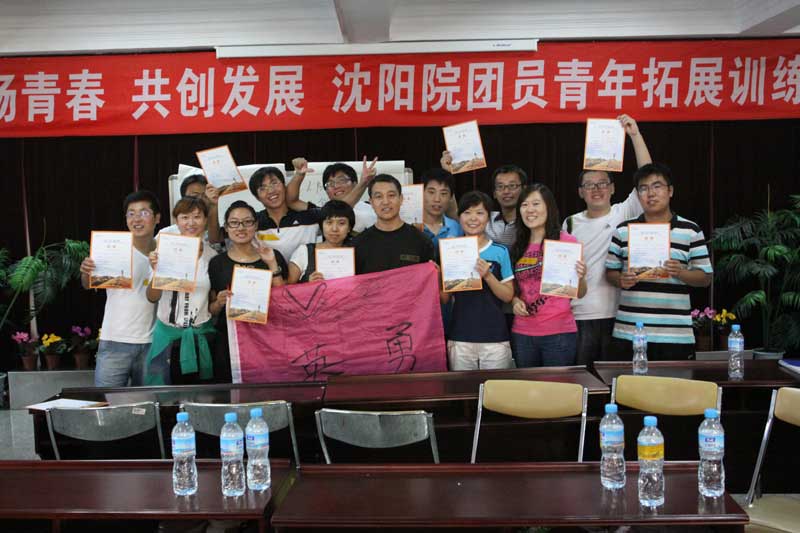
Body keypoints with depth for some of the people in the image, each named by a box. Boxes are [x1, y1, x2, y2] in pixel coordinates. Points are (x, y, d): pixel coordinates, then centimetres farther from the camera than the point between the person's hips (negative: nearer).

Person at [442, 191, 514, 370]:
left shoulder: (500, 252, 1)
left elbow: (508, 295, 0)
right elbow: (444, 299, 9)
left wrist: (488, 276, -15)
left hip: (495, 337, -1)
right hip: (459, 338, 2)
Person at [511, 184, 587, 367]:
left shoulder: (567, 241, -5)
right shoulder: (518, 247, 7)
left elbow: (580, 294, -2)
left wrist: (580, 278, -22)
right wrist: (515, 300, -2)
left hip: (558, 333, -4)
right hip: (522, 333, 4)